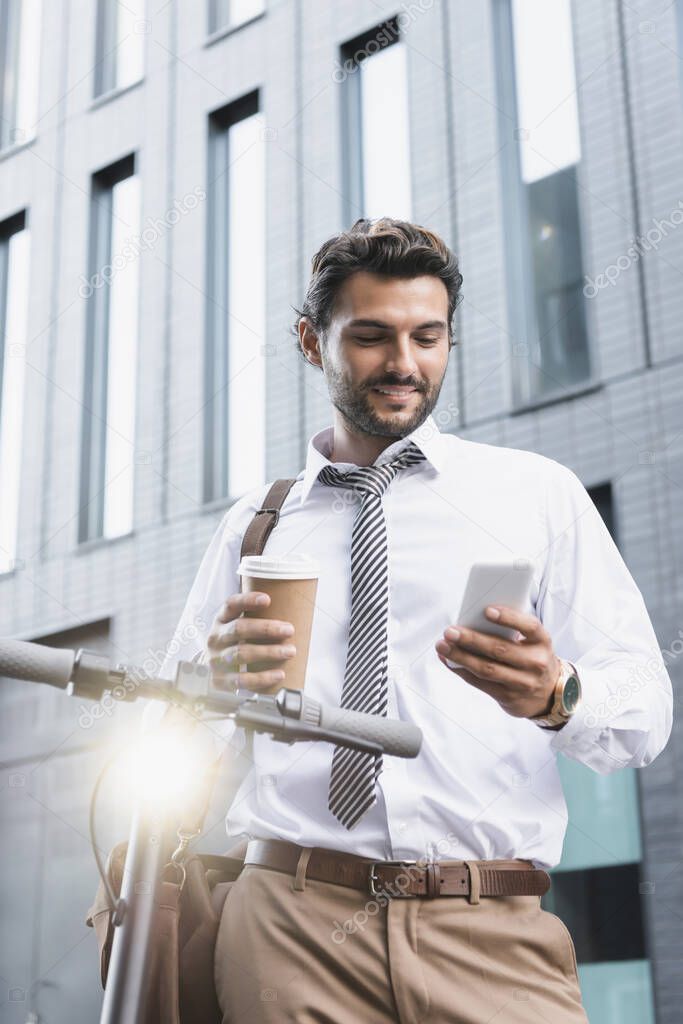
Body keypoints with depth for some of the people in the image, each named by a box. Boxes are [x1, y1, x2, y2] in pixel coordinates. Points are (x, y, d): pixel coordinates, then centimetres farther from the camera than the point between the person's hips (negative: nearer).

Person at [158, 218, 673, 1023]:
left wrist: (555, 695, -19)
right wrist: (217, 680, -8)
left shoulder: (538, 494, 9)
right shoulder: (254, 521, 14)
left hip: (495, 935, -1)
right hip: (289, 926, 1)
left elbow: (645, 717, 3)